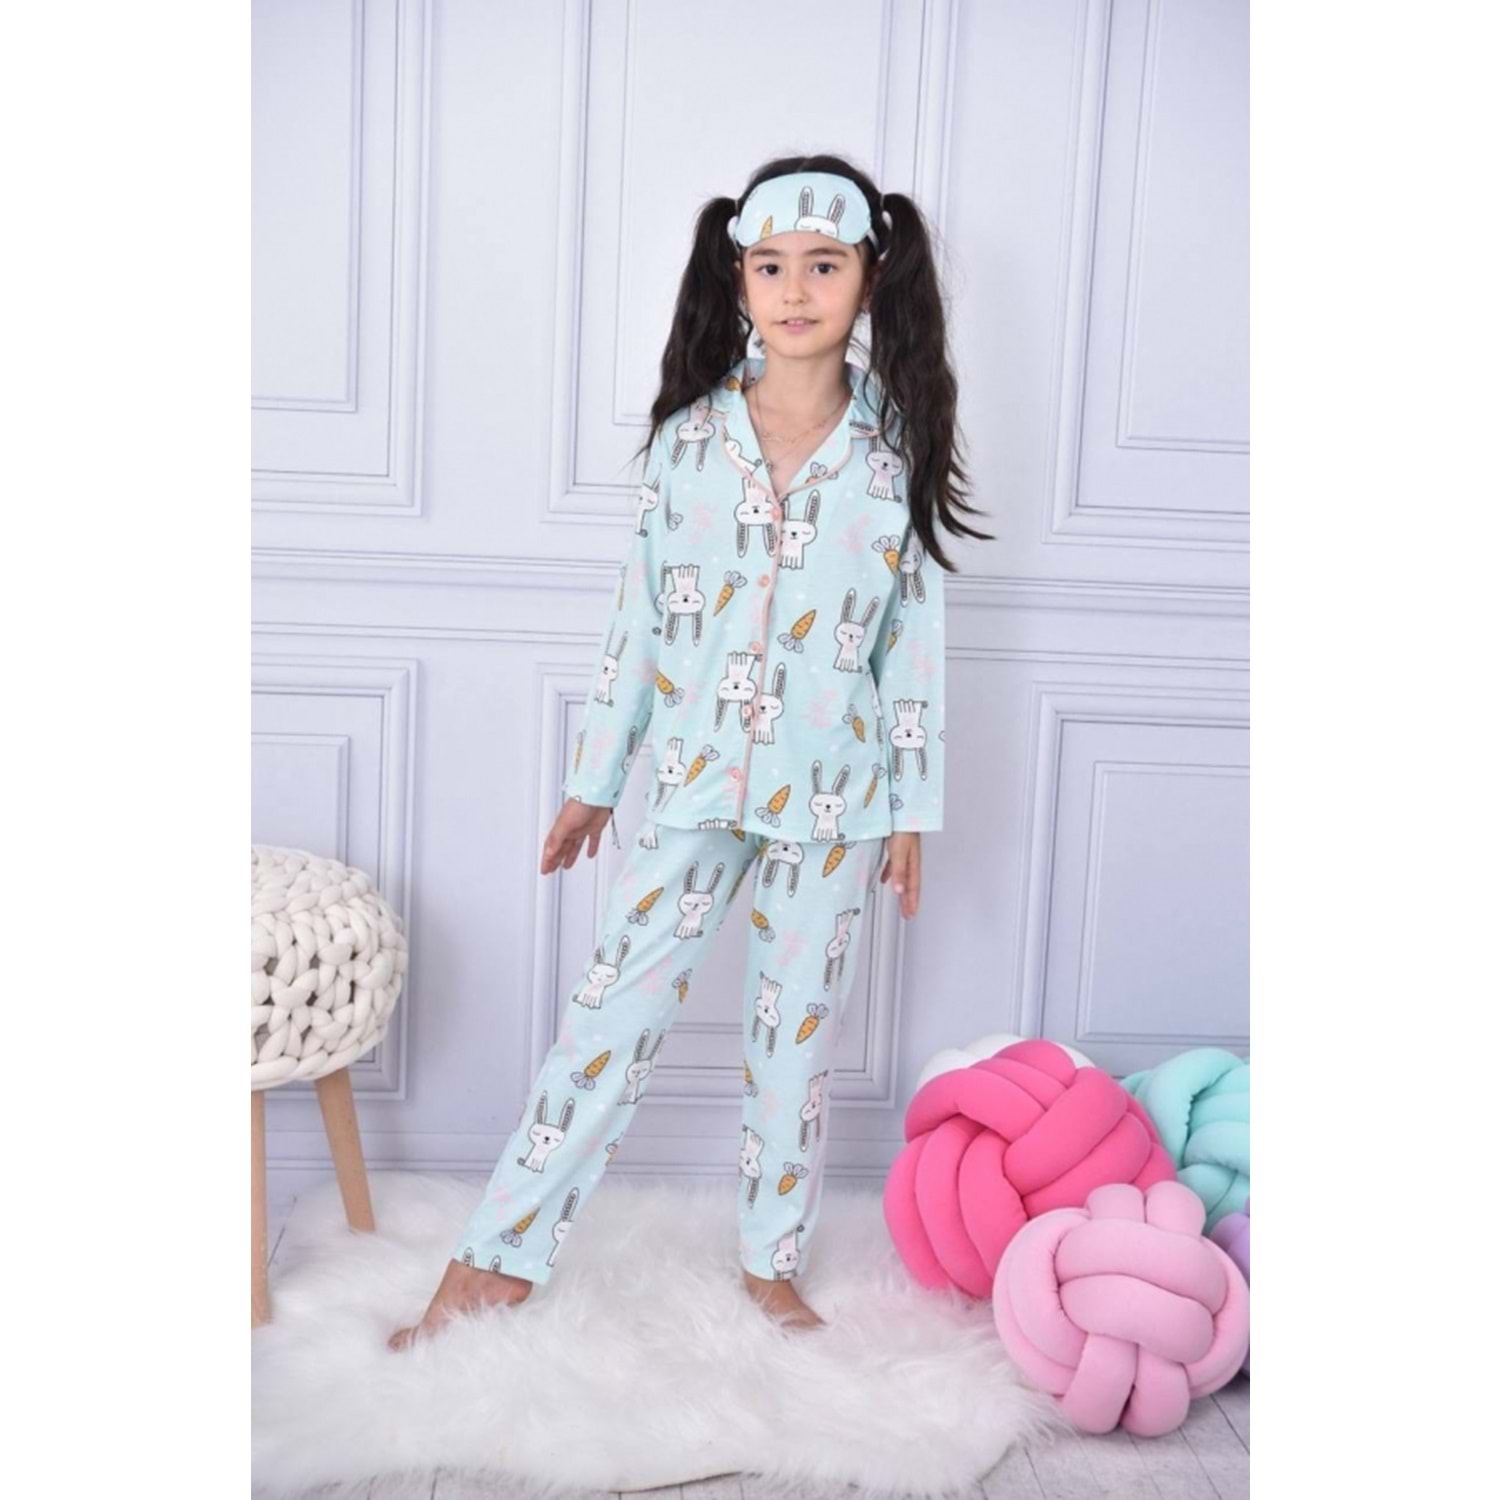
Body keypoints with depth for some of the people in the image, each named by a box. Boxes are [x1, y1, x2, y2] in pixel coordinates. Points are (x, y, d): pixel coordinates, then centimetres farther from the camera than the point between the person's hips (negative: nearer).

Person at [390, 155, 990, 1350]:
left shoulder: (899, 447, -3)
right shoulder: (688, 436, -1)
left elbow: (917, 639, 1)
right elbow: (638, 620, 3)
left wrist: (913, 807, 1)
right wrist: (594, 779, 6)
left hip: (831, 794, 0)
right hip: (693, 782, 1)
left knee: (799, 1030, 11)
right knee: (614, 1012, 4)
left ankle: (775, 1260, 30)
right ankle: (497, 1259, 16)